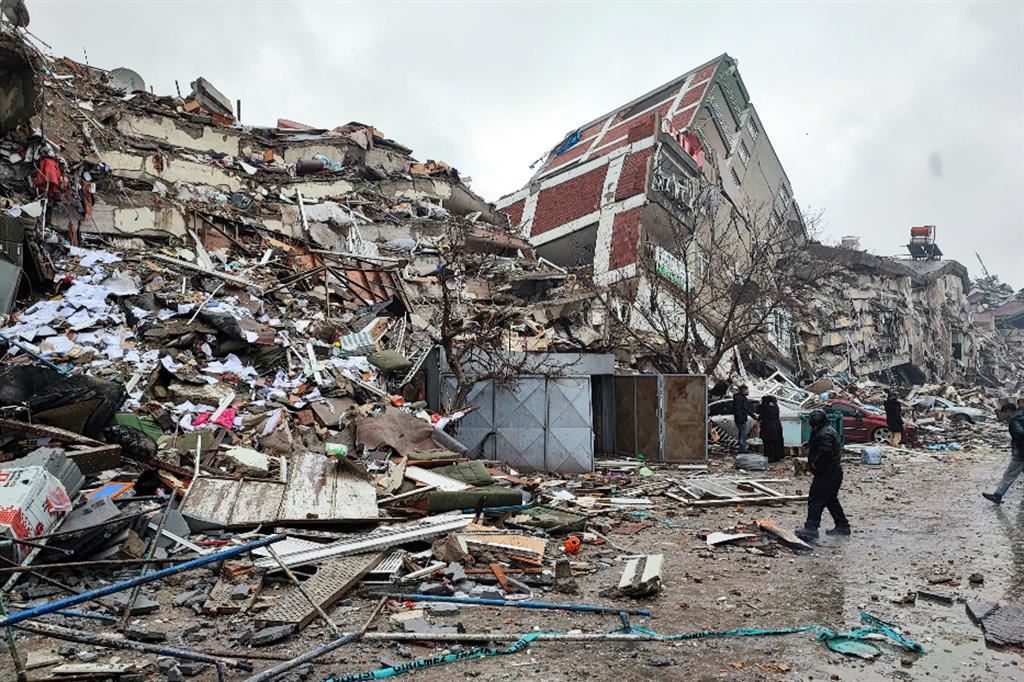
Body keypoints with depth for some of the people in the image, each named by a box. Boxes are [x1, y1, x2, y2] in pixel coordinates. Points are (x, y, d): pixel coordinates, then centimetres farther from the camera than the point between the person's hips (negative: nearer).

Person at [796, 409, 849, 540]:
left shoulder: (824, 434, -19)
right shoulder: (829, 431, 16)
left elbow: (825, 451, -33)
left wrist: (815, 464, -21)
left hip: (826, 474, -11)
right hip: (835, 472, 11)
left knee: (815, 499, -9)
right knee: (831, 500, 20)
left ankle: (811, 528, -11)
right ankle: (842, 526, 27)